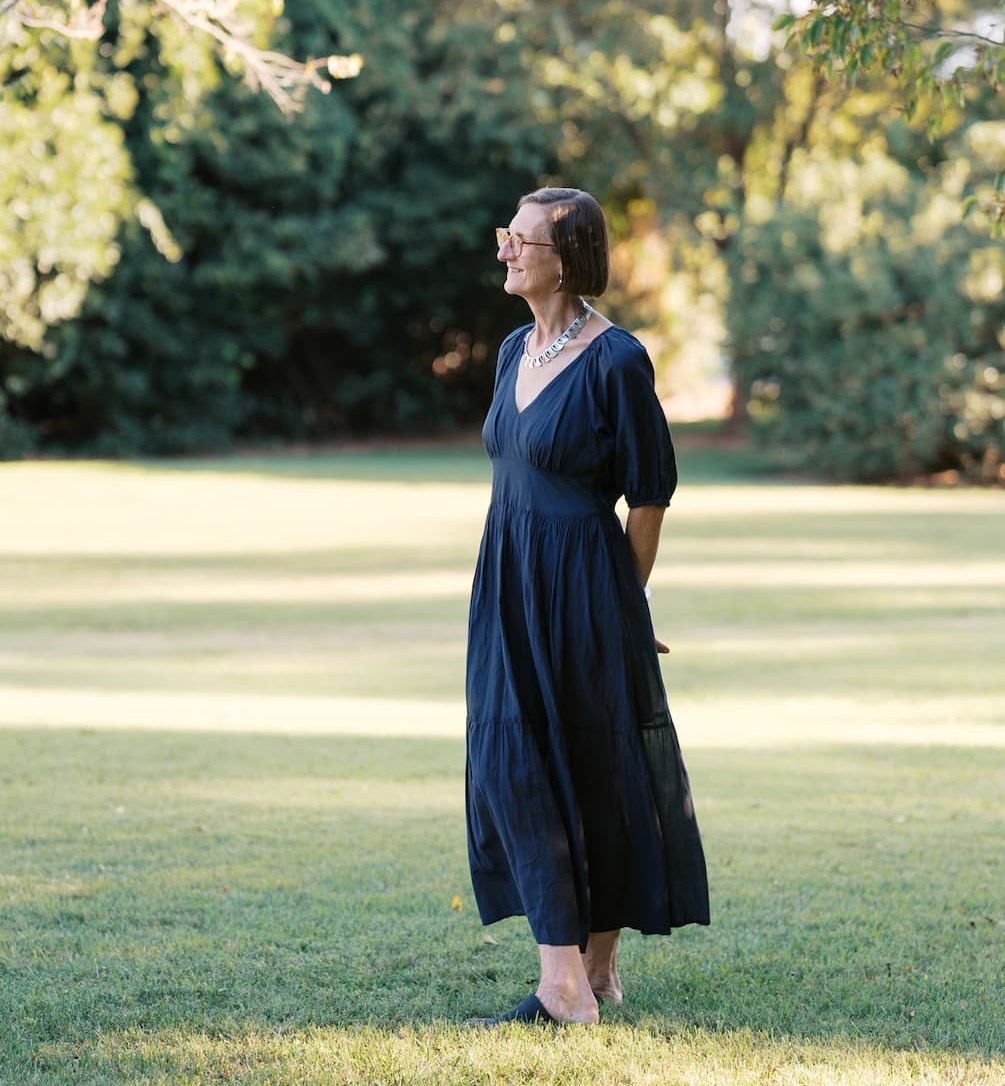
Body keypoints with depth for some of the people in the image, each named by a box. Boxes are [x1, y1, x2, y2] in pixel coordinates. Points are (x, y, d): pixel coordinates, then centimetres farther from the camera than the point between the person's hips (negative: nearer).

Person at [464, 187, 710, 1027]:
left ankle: (597, 966, 8)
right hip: (511, 590, 7)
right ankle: (566, 979, 7)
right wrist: (512, 586, 16)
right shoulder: (516, 350, 10)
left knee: (597, 773, 0)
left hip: (583, 590, -7)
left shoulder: (615, 360, -13)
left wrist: (622, 605, -2)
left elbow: (649, 496, -8)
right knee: (513, 766, 3)